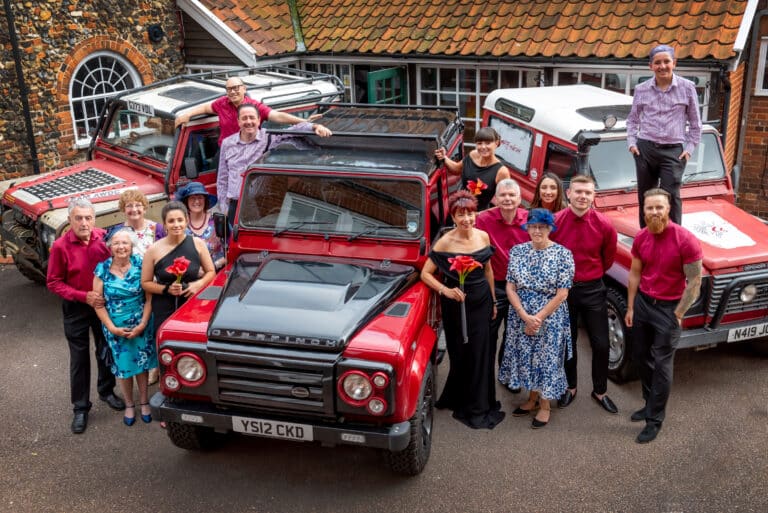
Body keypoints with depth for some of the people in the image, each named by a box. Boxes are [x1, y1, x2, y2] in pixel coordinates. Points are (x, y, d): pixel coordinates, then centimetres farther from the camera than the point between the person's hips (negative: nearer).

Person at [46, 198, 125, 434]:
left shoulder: (104, 238, -10)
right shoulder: (60, 246, -17)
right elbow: (53, 282, -11)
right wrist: (84, 296, -20)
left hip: (104, 305, 3)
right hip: (76, 309, -2)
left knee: (106, 351, 18)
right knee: (79, 359, 7)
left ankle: (106, 391, 40)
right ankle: (80, 408, 19)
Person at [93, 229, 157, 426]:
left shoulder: (140, 265, -8)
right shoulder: (102, 269, -7)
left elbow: (149, 297, -7)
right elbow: (98, 303, -5)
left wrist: (142, 324, -13)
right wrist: (112, 328, -10)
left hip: (141, 325, 0)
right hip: (115, 328, 0)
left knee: (142, 363, 9)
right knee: (123, 366, 9)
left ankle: (144, 402, 29)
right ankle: (129, 405, 29)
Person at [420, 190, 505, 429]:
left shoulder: (483, 236, -1)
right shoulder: (445, 242, -14)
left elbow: (488, 270, 10)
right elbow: (426, 273, -12)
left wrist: (493, 300, 13)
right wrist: (445, 290, -26)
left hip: (481, 301, 4)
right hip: (457, 303, -4)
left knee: (481, 353, 8)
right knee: (461, 354, 6)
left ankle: (479, 404, 24)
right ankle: (465, 405, 23)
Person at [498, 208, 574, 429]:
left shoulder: (562, 254, -11)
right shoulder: (517, 251, 0)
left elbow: (561, 294, -12)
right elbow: (510, 288, -1)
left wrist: (538, 318, -14)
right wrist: (525, 316, -13)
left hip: (550, 318, -3)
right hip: (520, 317, 4)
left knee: (547, 360, 5)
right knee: (526, 357, 13)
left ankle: (545, 406, 22)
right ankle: (532, 398, 33)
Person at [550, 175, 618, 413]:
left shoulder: (604, 225, -13)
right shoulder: (554, 222, -16)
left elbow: (608, 258, 5)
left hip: (593, 289, 1)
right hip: (563, 288, 0)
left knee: (601, 344, 7)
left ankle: (600, 391, 27)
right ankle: (570, 387, 34)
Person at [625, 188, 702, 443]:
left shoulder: (686, 240, -20)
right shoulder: (641, 238, -3)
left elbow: (695, 282, -15)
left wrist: (677, 315, -12)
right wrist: (630, 308, 8)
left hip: (669, 307, -6)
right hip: (642, 302, 6)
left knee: (662, 364, 2)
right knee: (642, 357, 17)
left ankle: (655, 419, 14)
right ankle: (650, 404, 36)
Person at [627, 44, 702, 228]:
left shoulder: (687, 88, 1)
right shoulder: (641, 89, 6)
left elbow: (695, 122, 8)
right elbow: (632, 119, 17)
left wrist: (690, 148, 1)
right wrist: (631, 142, 4)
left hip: (673, 151, -2)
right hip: (645, 149, 2)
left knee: (671, 196, -12)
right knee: (645, 197, 9)